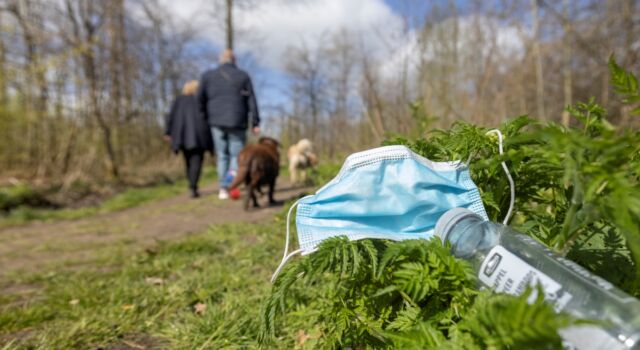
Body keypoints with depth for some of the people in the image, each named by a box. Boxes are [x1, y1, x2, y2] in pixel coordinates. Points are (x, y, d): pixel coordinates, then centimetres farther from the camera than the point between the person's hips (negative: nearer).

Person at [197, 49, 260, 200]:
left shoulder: (207, 76, 7)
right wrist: (255, 122, 0)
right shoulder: (243, 76, 3)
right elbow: (251, 100, 0)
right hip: (237, 122, -1)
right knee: (237, 153, 6)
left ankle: (224, 189, 8)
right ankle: (233, 173, -25)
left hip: (217, 121, 2)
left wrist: (204, 118, 14)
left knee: (222, 156, 10)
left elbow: (201, 99, 5)